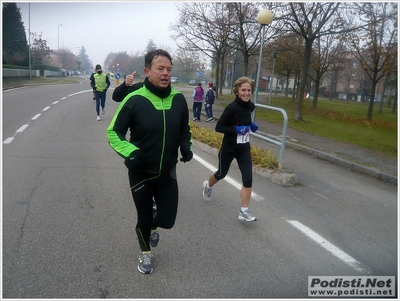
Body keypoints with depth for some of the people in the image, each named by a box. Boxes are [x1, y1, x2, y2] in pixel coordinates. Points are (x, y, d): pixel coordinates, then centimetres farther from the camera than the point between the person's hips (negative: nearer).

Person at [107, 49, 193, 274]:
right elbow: (113, 132, -8)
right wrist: (130, 152, -25)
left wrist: (186, 146, -6)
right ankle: (146, 253, 45)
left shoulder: (178, 99, -5)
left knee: (167, 220, 7)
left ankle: (153, 227, 46)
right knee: (144, 218, 14)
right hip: (140, 173, -3)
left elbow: (185, 129, 13)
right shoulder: (134, 100, -17)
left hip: (167, 172, 3)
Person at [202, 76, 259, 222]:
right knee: (221, 174, 18)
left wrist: (252, 126, 0)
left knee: (248, 179, -5)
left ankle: (244, 211, 6)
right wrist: (236, 130, -29)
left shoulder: (250, 106, 0)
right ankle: (208, 186, 52)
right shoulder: (232, 107, -22)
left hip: (244, 149, 5)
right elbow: (218, 127, -20)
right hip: (229, 148, -5)